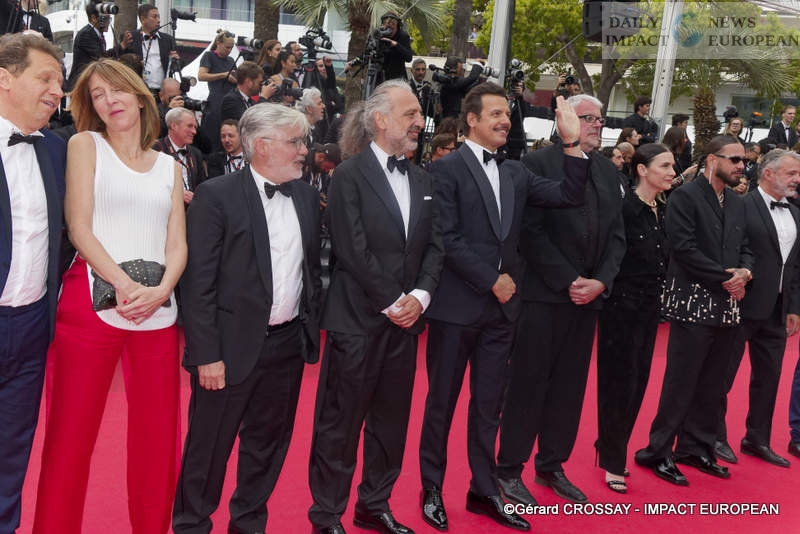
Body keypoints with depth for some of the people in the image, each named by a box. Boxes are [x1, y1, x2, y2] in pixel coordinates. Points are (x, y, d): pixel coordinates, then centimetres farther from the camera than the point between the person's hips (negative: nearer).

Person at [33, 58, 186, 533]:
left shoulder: (169, 166, 17)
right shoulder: (85, 145, 8)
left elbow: (177, 243, 9)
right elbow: (79, 226, -3)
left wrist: (160, 290, -11)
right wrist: (124, 285, -15)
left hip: (158, 310, 3)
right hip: (92, 303, -3)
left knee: (158, 437, 5)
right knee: (71, 433, -1)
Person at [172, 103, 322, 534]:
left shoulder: (306, 196, 7)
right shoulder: (216, 196, -11)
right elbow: (198, 283, -13)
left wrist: (311, 328, 9)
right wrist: (207, 354, -15)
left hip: (289, 342, 6)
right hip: (233, 346, -5)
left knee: (268, 443, 16)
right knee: (210, 446, 7)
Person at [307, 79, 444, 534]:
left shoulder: (423, 180, 13)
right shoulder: (350, 176, -8)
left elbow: (434, 246, 8)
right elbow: (353, 251, -15)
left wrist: (420, 296, -7)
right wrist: (392, 303, -13)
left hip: (405, 319, 6)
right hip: (358, 320, -6)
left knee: (391, 420, 14)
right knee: (341, 423, 3)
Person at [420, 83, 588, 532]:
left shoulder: (516, 172, 11)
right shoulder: (447, 169, -7)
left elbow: (569, 196, 2)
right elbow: (447, 239, -13)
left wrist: (573, 144, -7)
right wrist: (492, 280, -13)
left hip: (502, 306, 5)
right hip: (457, 305, -5)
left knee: (489, 404, 14)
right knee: (442, 401, 8)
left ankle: (484, 490, 26)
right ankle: (432, 489, 23)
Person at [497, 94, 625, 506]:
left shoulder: (608, 171, 14)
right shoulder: (538, 163, -5)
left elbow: (616, 234, 11)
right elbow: (531, 232, -12)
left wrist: (600, 282, -4)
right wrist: (568, 281, -14)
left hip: (589, 294, 6)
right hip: (544, 292, -6)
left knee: (570, 385, 11)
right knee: (529, 382, 0)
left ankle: (551, 466, 24)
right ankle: (509, 470, 12)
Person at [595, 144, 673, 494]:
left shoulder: (662, 211, 8)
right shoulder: (623, 208, -16)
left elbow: (662, 260, 14)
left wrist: (655, 296, 8)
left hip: (649, 306, 8)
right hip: (623, 305, -8)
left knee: (638, 381, 14)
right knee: (619, 382, 1)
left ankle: (611, 447, 29)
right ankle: (612, 461, 14)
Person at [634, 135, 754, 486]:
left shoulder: (737, 203, 15)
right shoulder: (684, 197, -7)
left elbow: (744, 249, 17)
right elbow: (684, 247, -16)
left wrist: (744, 272, -6)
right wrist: (724, 278, -14)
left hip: (727, 306, 7)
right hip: (694, 304, -7)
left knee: (712, 385, 12)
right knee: (681, 383, -3)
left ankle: (696, 448, 25)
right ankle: (658, 452, 8)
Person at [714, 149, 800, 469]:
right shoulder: (741, 207, -11)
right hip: (743, 306, -7)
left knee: (768, 376, 14)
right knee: (723, 373, 4)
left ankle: (757, 439, 27)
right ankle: (715, 437, 18)